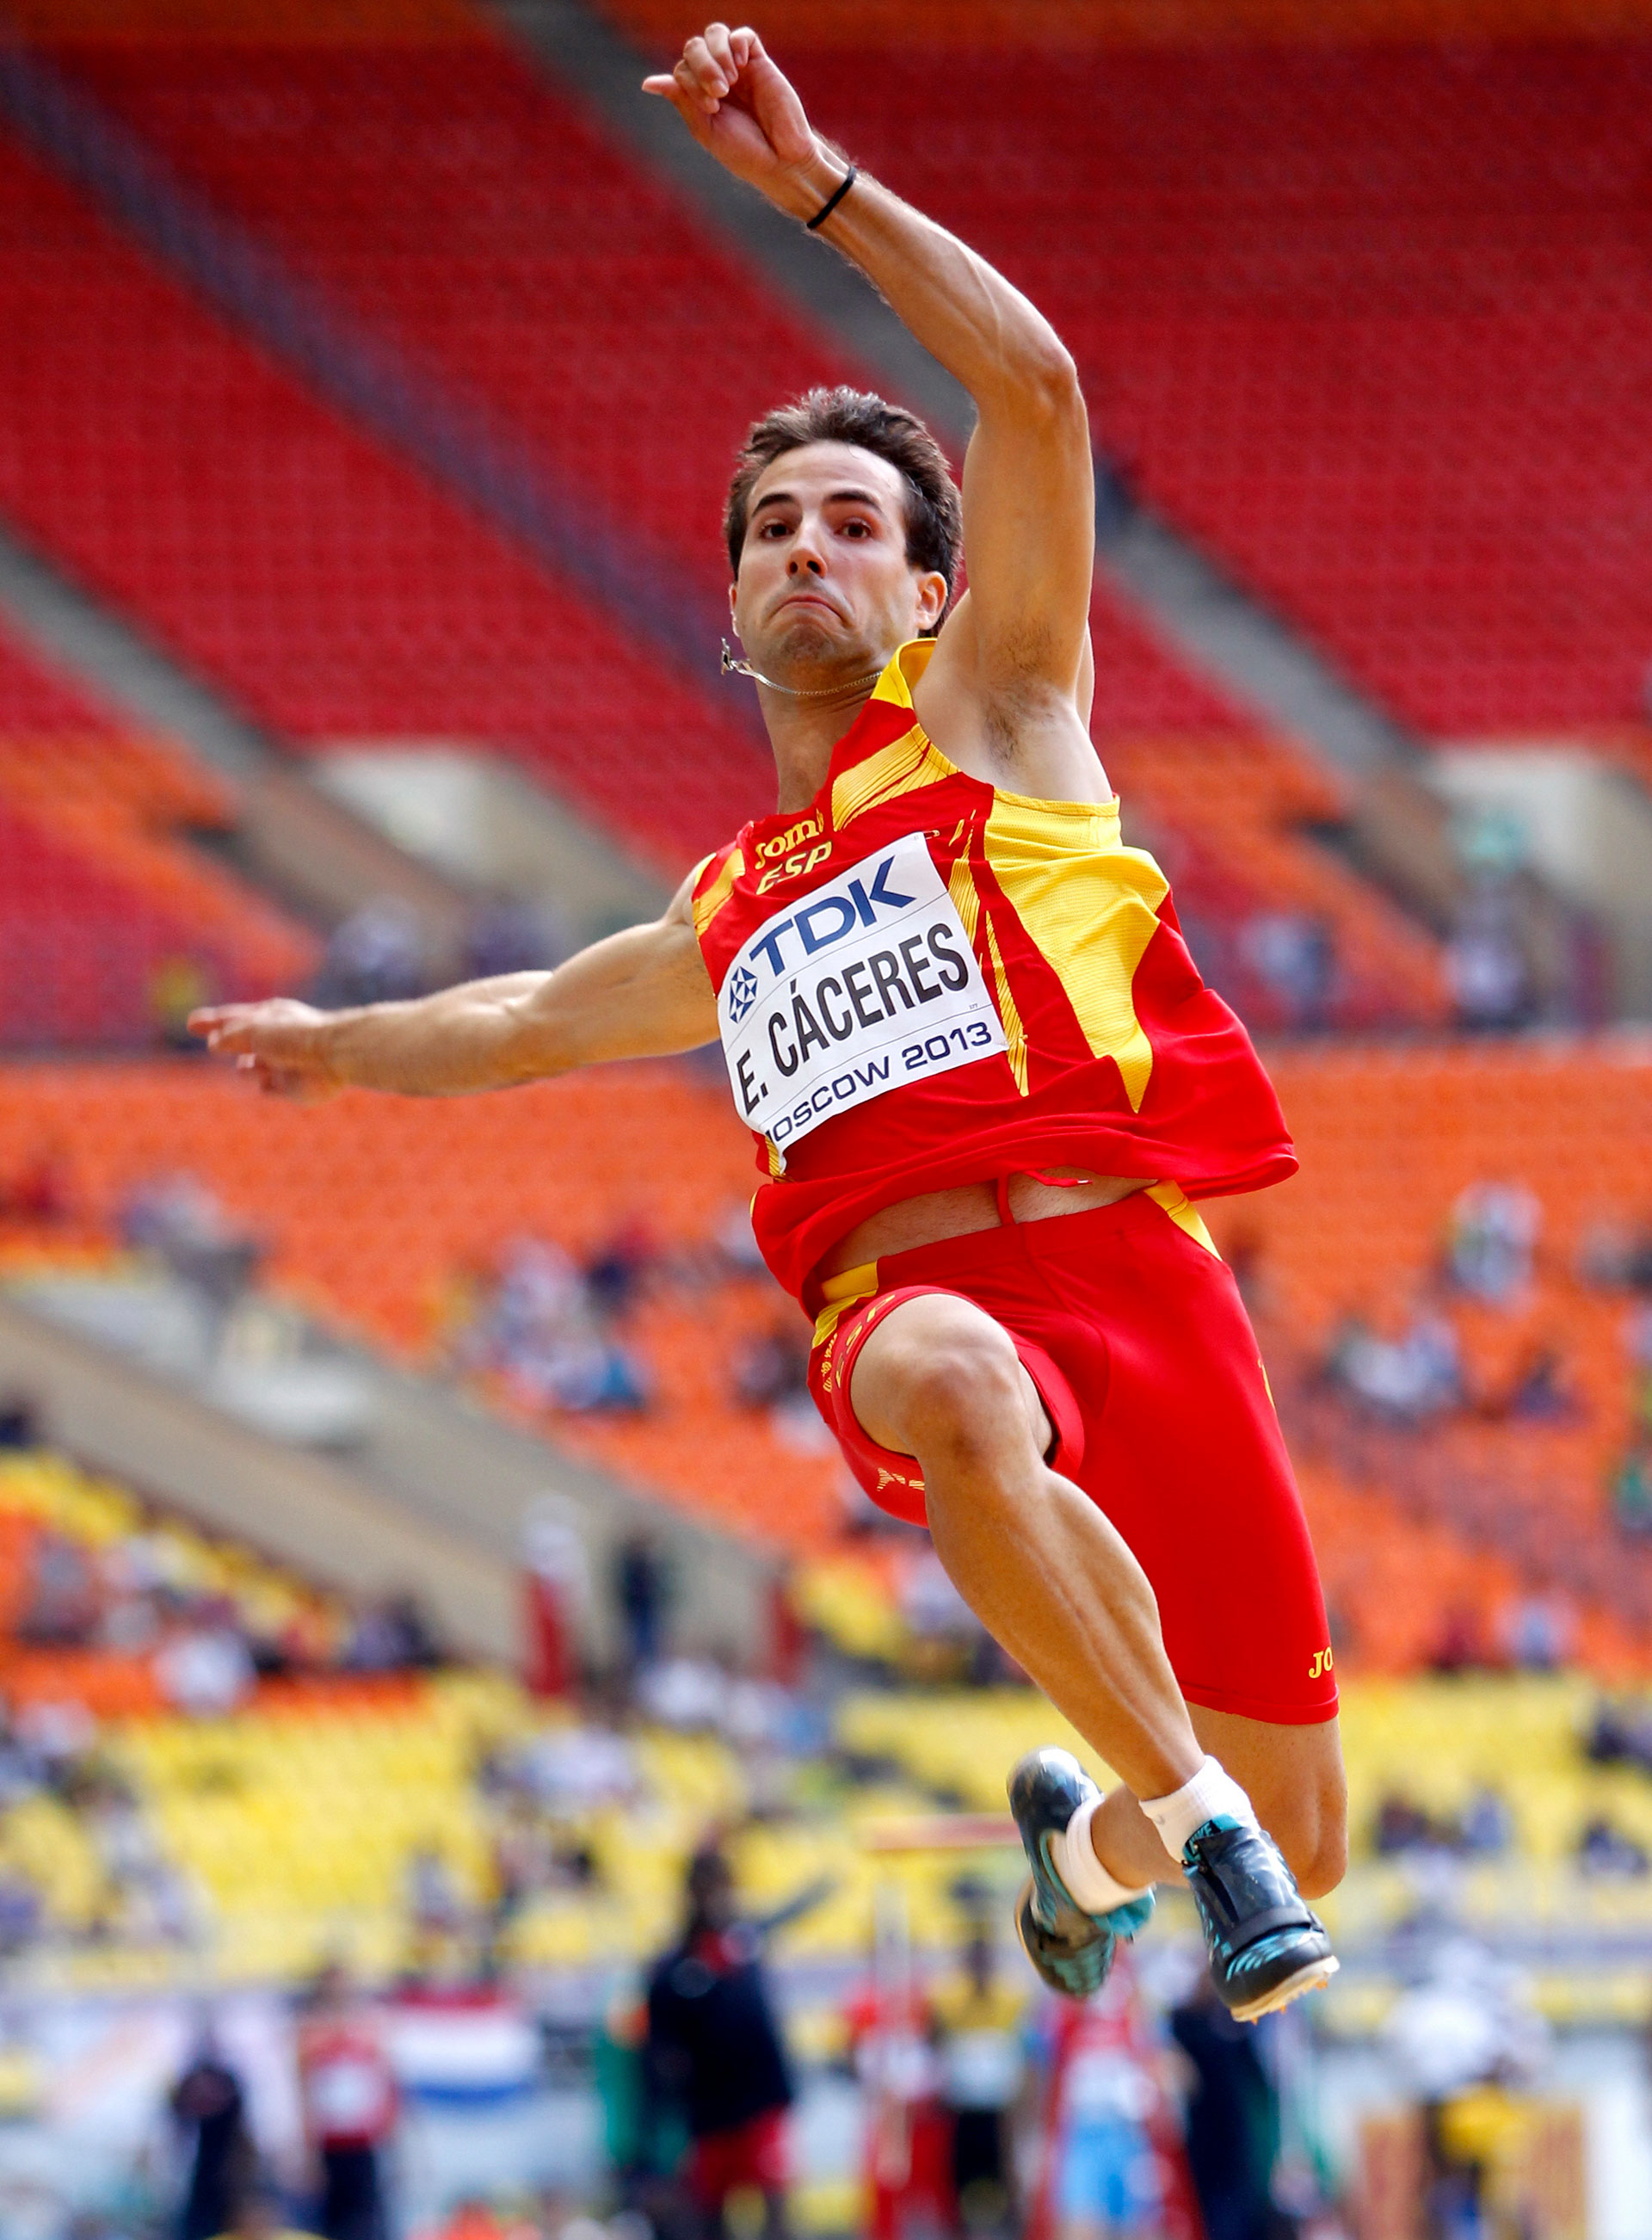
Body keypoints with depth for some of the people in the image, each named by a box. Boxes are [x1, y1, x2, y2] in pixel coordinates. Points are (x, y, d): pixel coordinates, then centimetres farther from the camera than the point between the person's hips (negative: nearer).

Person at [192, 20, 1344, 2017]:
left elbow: (1034, 389, 1)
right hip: (917, 1305, 1)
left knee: (1295, 1843, 0)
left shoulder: (991, 712, 15)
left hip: (1129, 1261, -1)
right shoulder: (724, 923, 27)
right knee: (954, 1385, -42)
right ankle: (1188, 1812, -33)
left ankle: (1098, 1825, 38)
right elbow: (529, 1021, 49)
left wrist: (813, 180, -2)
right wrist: (345, 1045, 62)